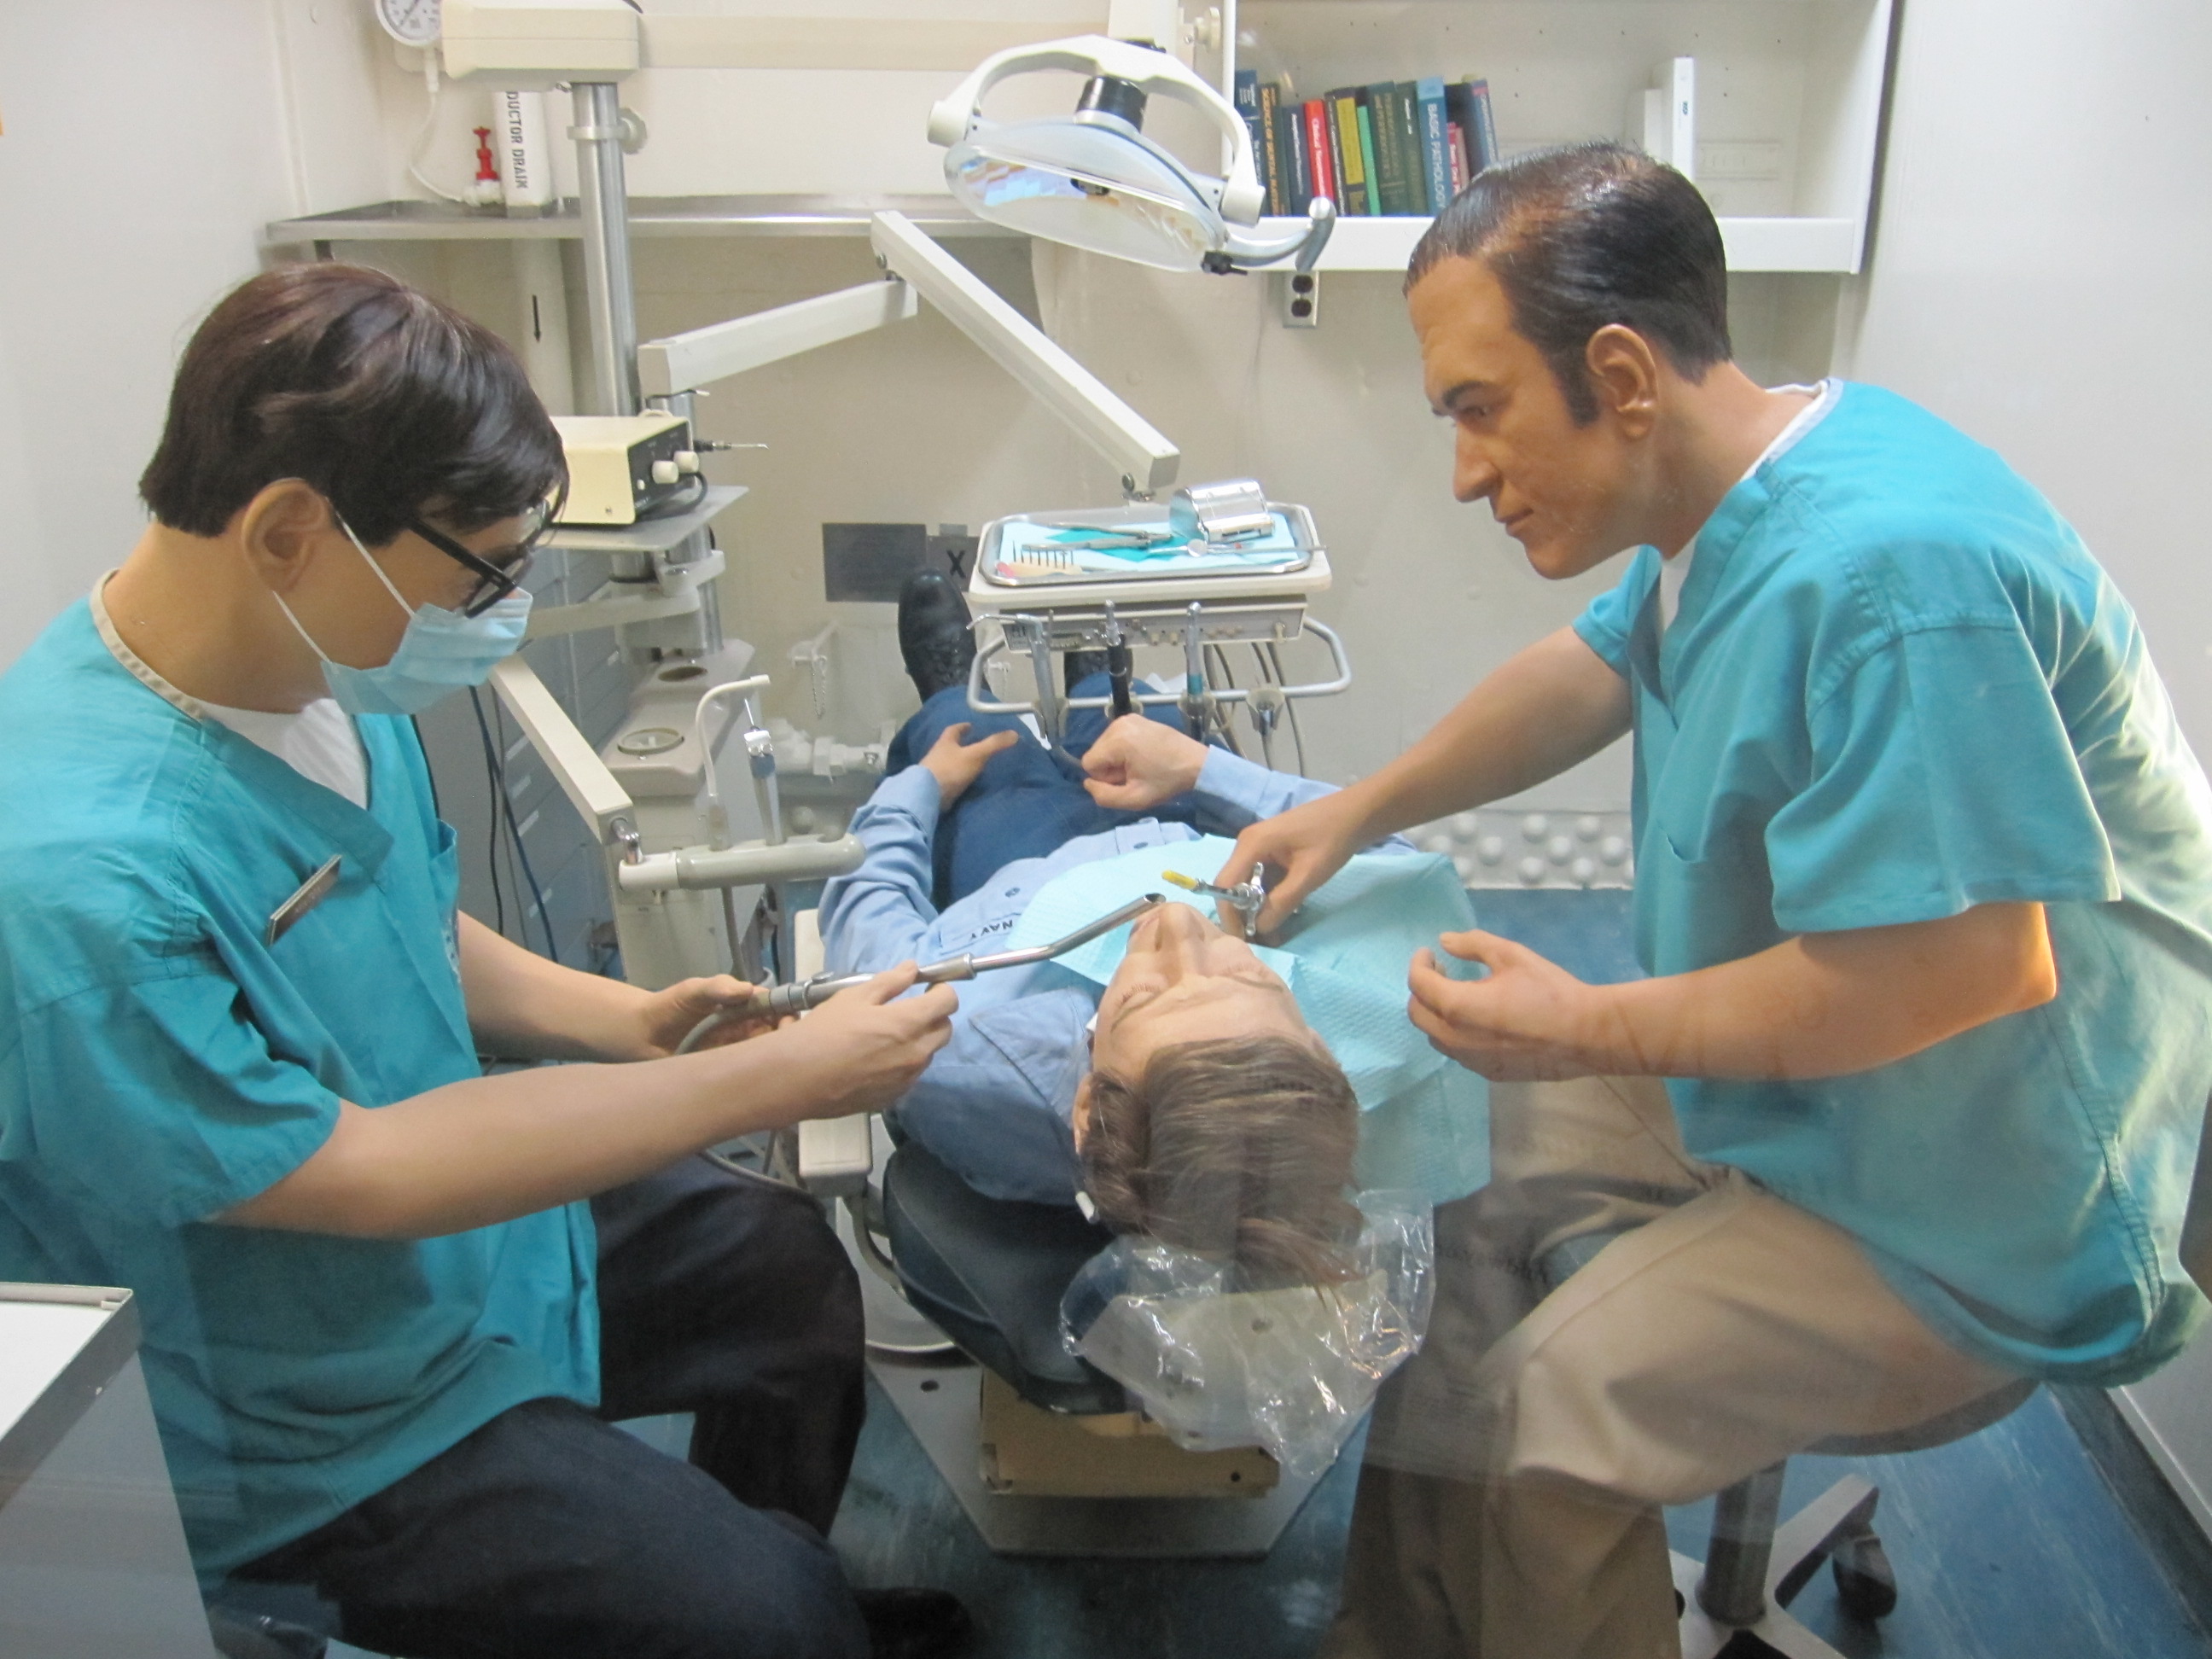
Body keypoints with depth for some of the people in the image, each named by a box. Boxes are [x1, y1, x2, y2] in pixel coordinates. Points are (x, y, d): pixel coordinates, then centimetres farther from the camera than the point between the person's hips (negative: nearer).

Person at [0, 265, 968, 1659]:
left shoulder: (321, 667, -9)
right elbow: (356, 1174, -29)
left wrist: (620, 1020, -8)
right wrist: (782, 1080, -26)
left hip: (461, 1217, 8)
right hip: (305, 1430, -8)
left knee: (787, 1266, 19)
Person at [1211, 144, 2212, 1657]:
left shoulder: (1887, 575, -31)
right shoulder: (1740, 500, 2)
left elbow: (1969, 963, -32)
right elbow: (1602, 668, 19)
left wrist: (1594, 1032, -21)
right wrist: (1356, 811, 13)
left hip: (1976, 1207, -10)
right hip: (1795, 1083, 10)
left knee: (1531, 1420, -16)